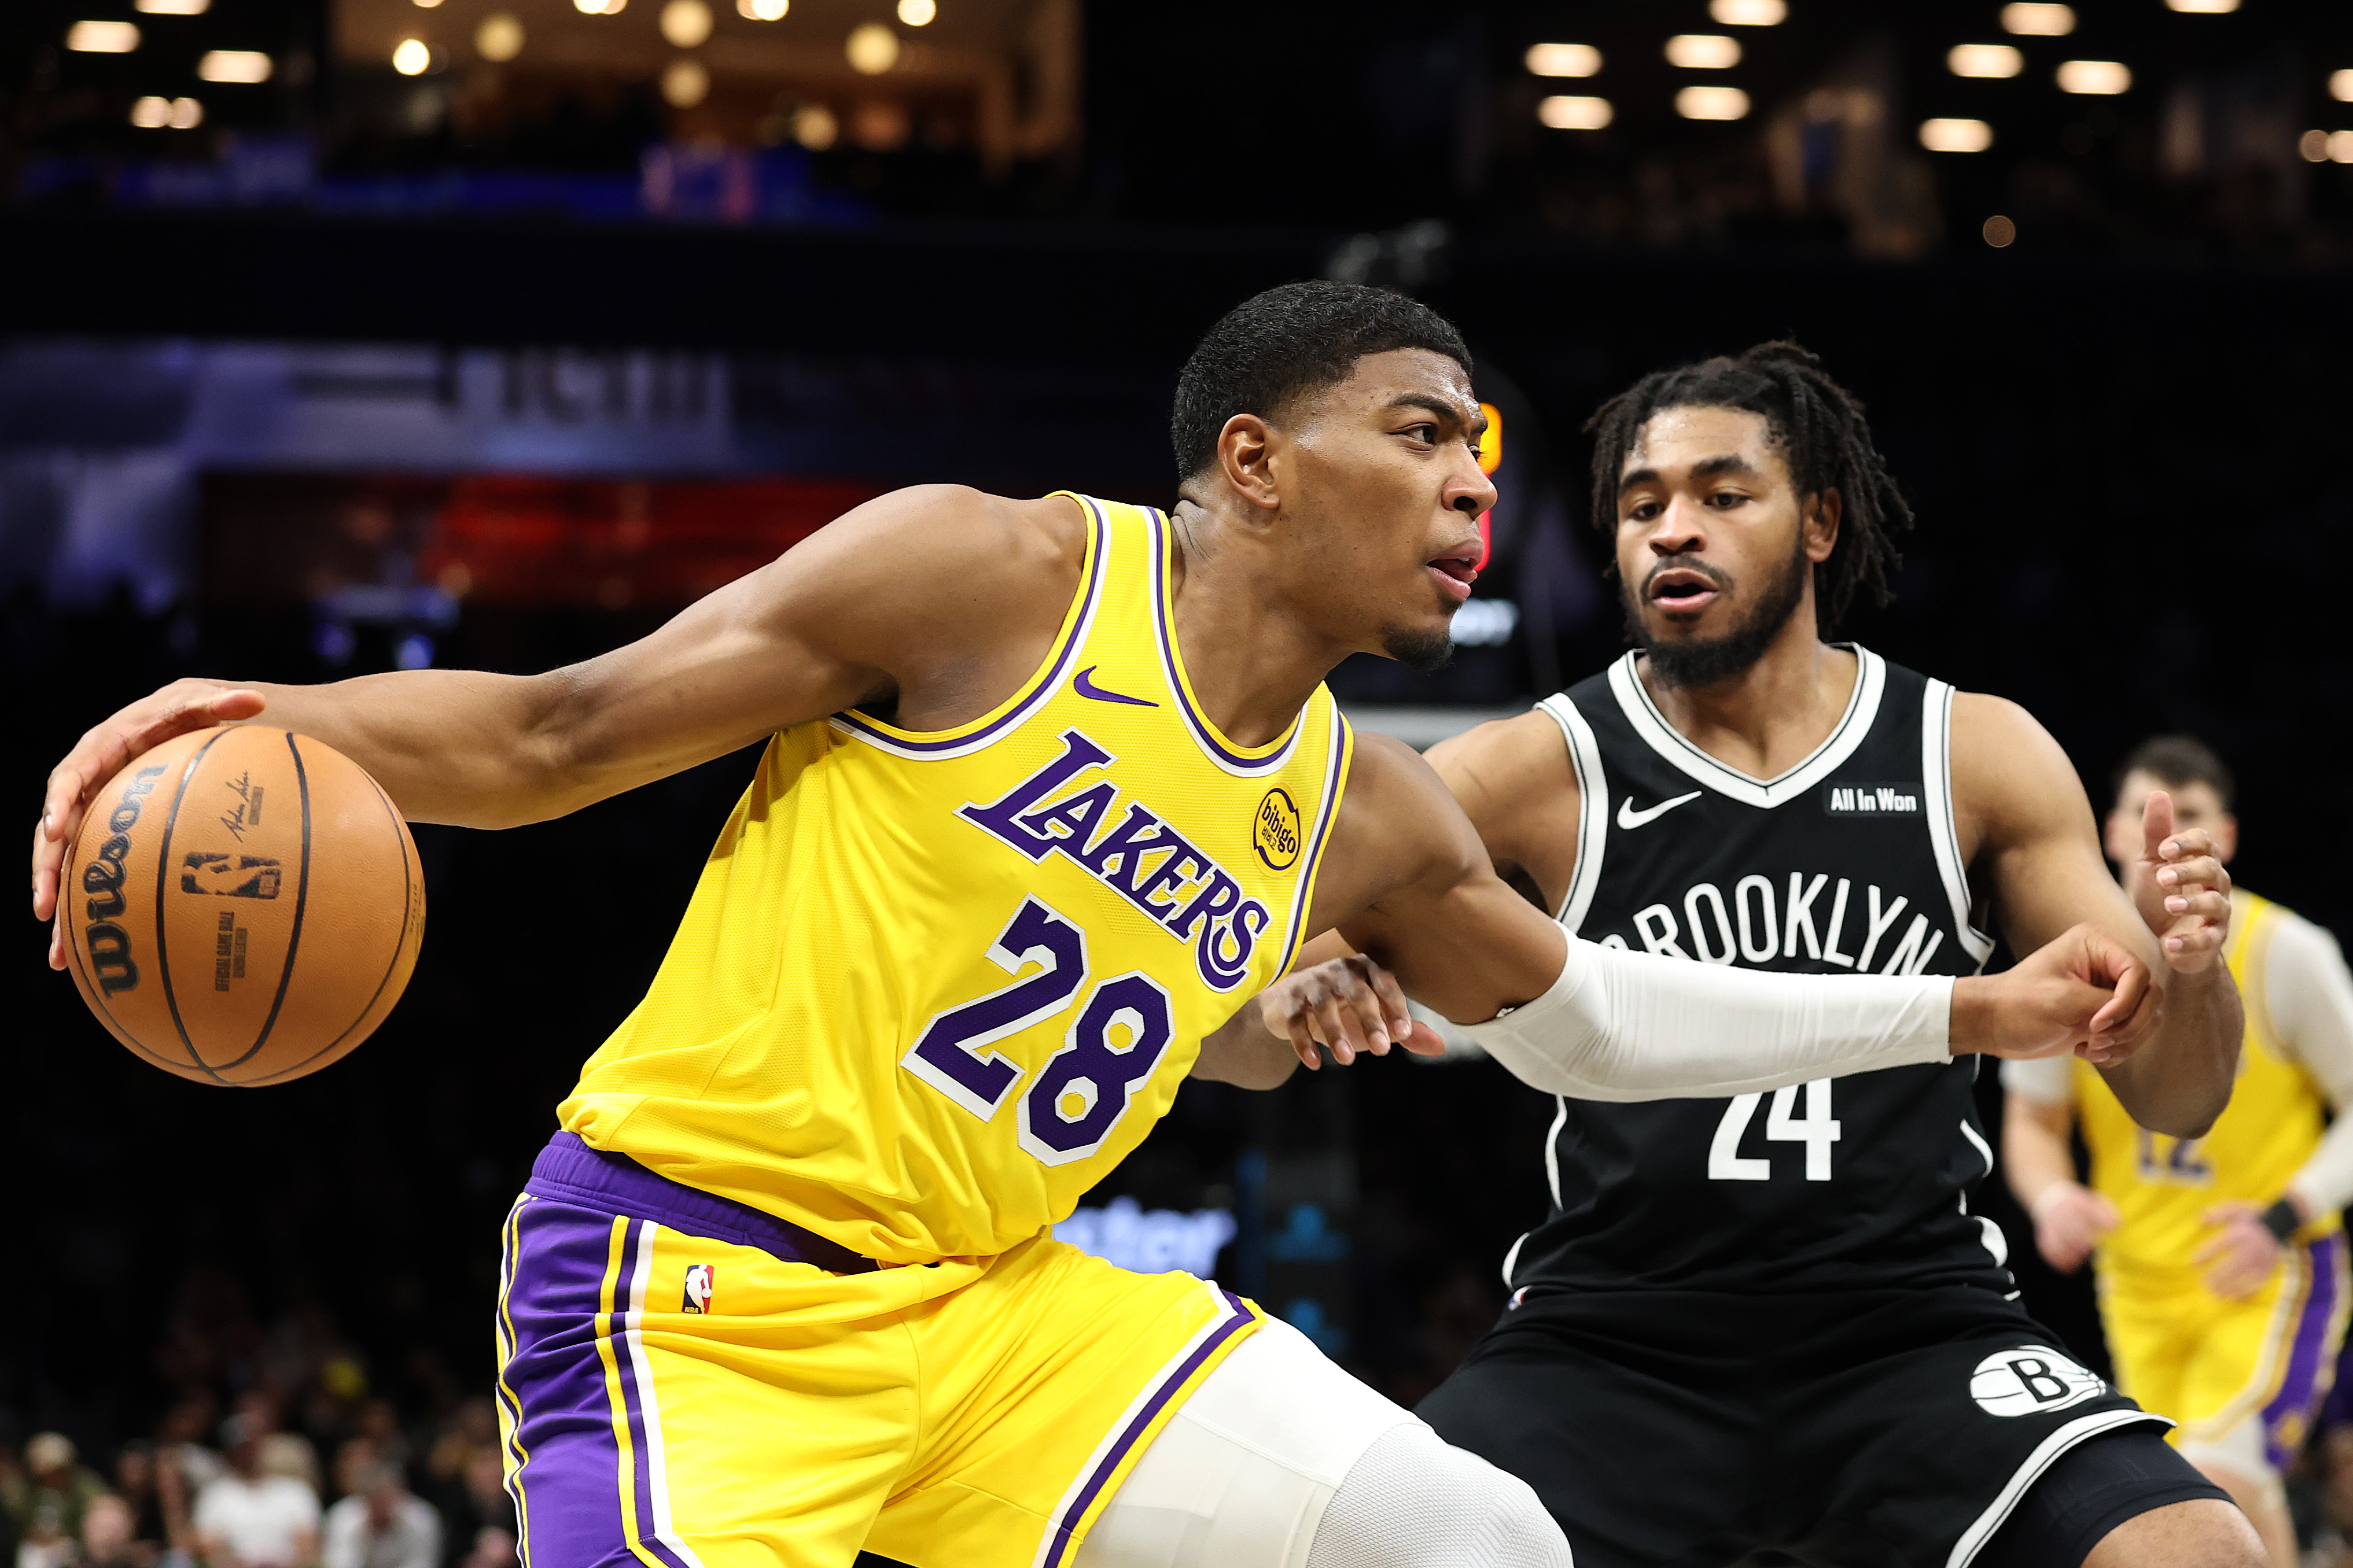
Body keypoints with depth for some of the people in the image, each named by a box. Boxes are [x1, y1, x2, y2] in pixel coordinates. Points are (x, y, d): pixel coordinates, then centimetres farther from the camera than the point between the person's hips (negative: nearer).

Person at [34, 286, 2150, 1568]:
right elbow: (554, 736, -9)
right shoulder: (997, 576, -10)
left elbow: (1589, 1015, 28)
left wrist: (1967, 1016, 27)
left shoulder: (1361, 817, 10)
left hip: (990, 1307, 8)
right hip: (689, 1279, -8)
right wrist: (269, 723, -28)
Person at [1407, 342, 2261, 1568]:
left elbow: (2173, 1098, 6)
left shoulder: (1975, 755, 4)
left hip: (1916, 1330, 1)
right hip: (1612, 1341, 0)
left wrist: (2186, 970, -16)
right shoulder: (1530, 774, -1)